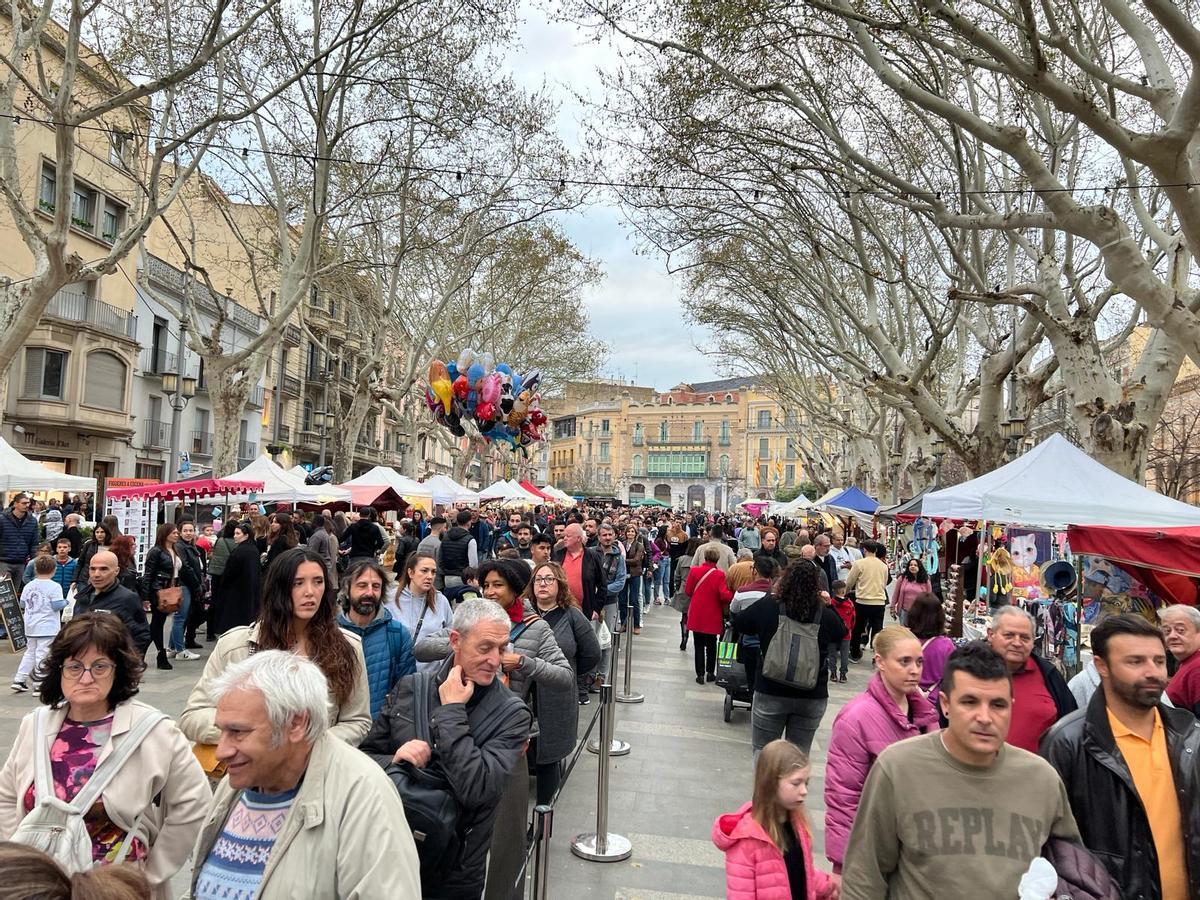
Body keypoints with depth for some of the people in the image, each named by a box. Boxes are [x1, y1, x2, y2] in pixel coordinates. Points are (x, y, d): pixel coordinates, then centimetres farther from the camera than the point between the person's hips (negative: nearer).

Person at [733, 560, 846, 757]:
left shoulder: (766, 606, -12)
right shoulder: (826, 615, -10)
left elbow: (738, 622, 6)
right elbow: (841, 634, 12)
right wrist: (827, 606, 18)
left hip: (771, 693, -1)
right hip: (813, 697, 1)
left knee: (763, 752, 13)